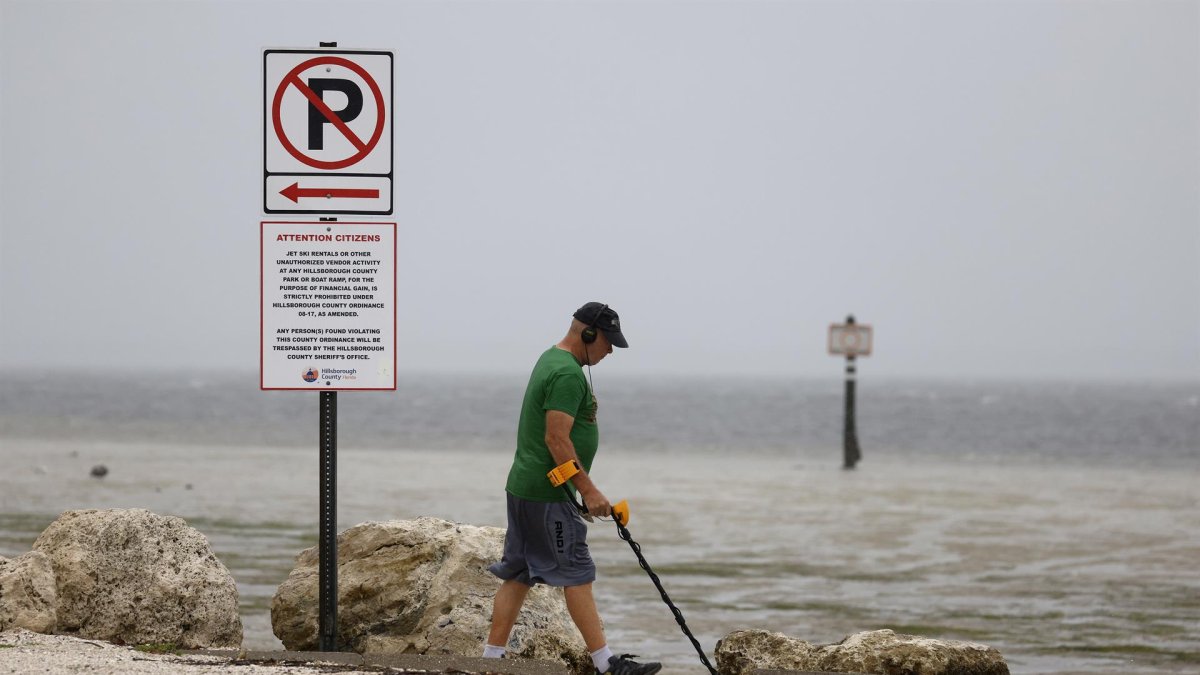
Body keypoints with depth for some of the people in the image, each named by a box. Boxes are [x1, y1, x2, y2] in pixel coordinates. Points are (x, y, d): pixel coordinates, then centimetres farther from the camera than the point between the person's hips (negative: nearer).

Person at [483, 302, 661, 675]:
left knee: (518, 574, 11)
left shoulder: (550, 360, 16)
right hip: (547, 495, -10)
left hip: (524, 489, 10)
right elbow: (557, 439, -23)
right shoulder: (568, 373, -17)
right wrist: (589, 491, -21)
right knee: (577, 575, -7)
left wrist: (582, 489, 27)